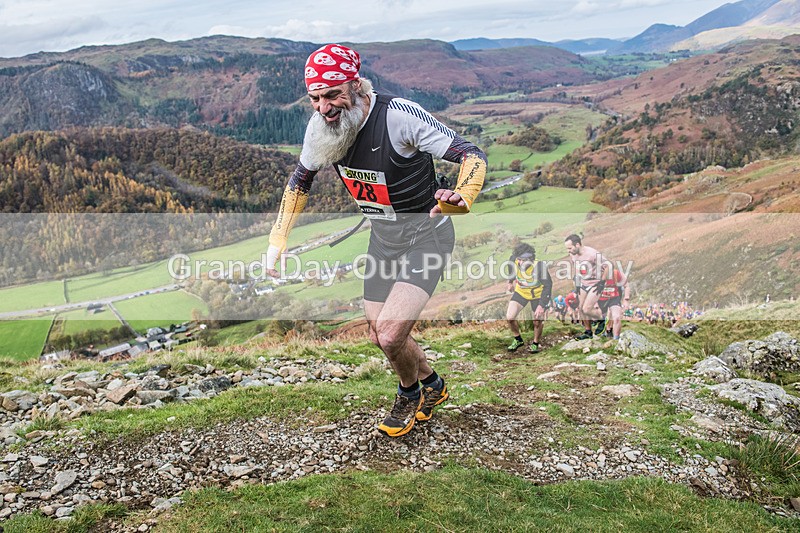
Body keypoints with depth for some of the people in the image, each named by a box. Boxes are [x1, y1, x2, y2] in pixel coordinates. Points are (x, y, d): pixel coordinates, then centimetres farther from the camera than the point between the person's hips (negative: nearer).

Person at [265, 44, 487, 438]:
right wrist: (276, 243, 4)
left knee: (391, 333, -17)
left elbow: (473, 155, -26)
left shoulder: (398, 117, -28)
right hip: (382, 237, 7)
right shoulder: (321, 126, -9)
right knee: (379, 335, 13)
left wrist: (460, 198, -48)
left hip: (425, 236, -6)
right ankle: (432, 384, 42)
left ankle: (410, 394, 18)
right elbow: (300, 182, 8)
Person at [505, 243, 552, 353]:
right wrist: (511, 281, 15)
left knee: (538, 322, 2)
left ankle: (535, 343, 33)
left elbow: (548, 285, -31)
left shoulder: (539, 266, -37)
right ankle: (518, 340, 20)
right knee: (509, 317, -8)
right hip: (521, 291, 3)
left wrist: (541, 305, -37)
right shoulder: (514, 260, -26)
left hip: (537, 294, -3)